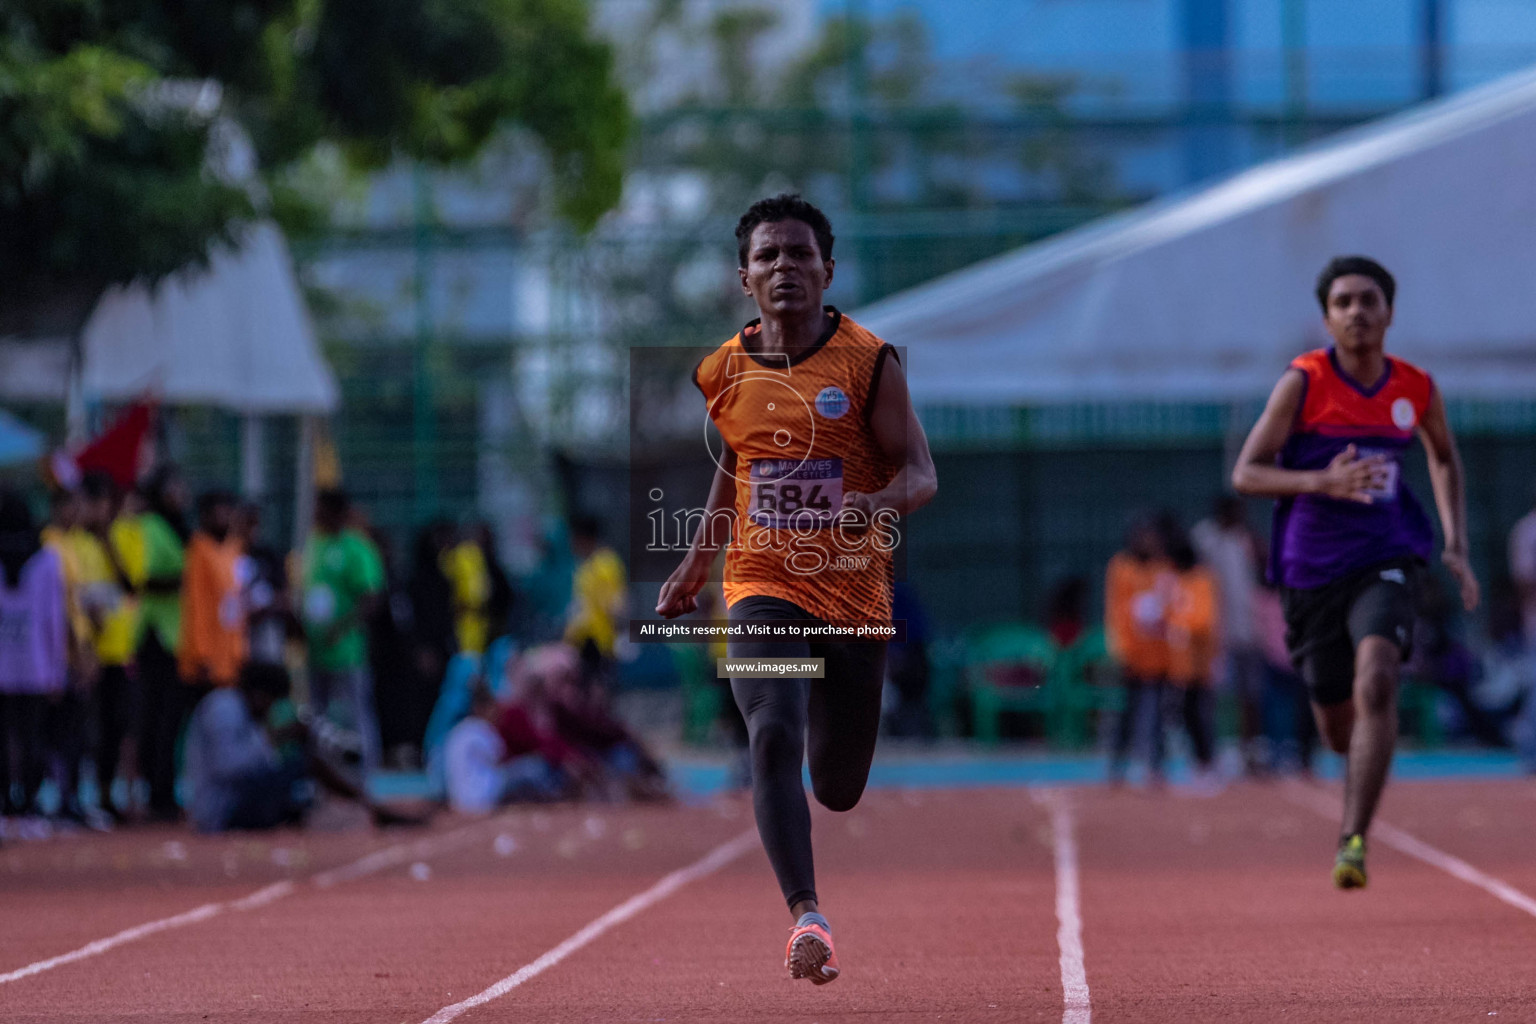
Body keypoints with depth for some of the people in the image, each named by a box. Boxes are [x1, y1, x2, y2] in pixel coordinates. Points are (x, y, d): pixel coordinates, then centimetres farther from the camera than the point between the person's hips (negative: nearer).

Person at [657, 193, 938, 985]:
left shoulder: (869, 363, -6)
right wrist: (692, 570, 20)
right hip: (764, 589, 0)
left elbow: (920, 474, -9)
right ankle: (807, 918, -29)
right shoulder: (723, 373, 2)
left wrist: (875, 505, -31)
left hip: (855, 594, 0)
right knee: (774, 738, -26)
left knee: (839, 790, 11)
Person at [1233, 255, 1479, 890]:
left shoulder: (1417, 390, 2)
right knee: (1337, 729, 11)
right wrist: (1322, 481, -27)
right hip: (1311, 569, 0)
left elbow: (1444, 456, 23)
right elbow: (1245, 474, -10)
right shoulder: (1304, 382, -8)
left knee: (1375, 682, -27)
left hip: (1383, 562, 0)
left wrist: (1455, 545, 13)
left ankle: (1353, 841, -27)